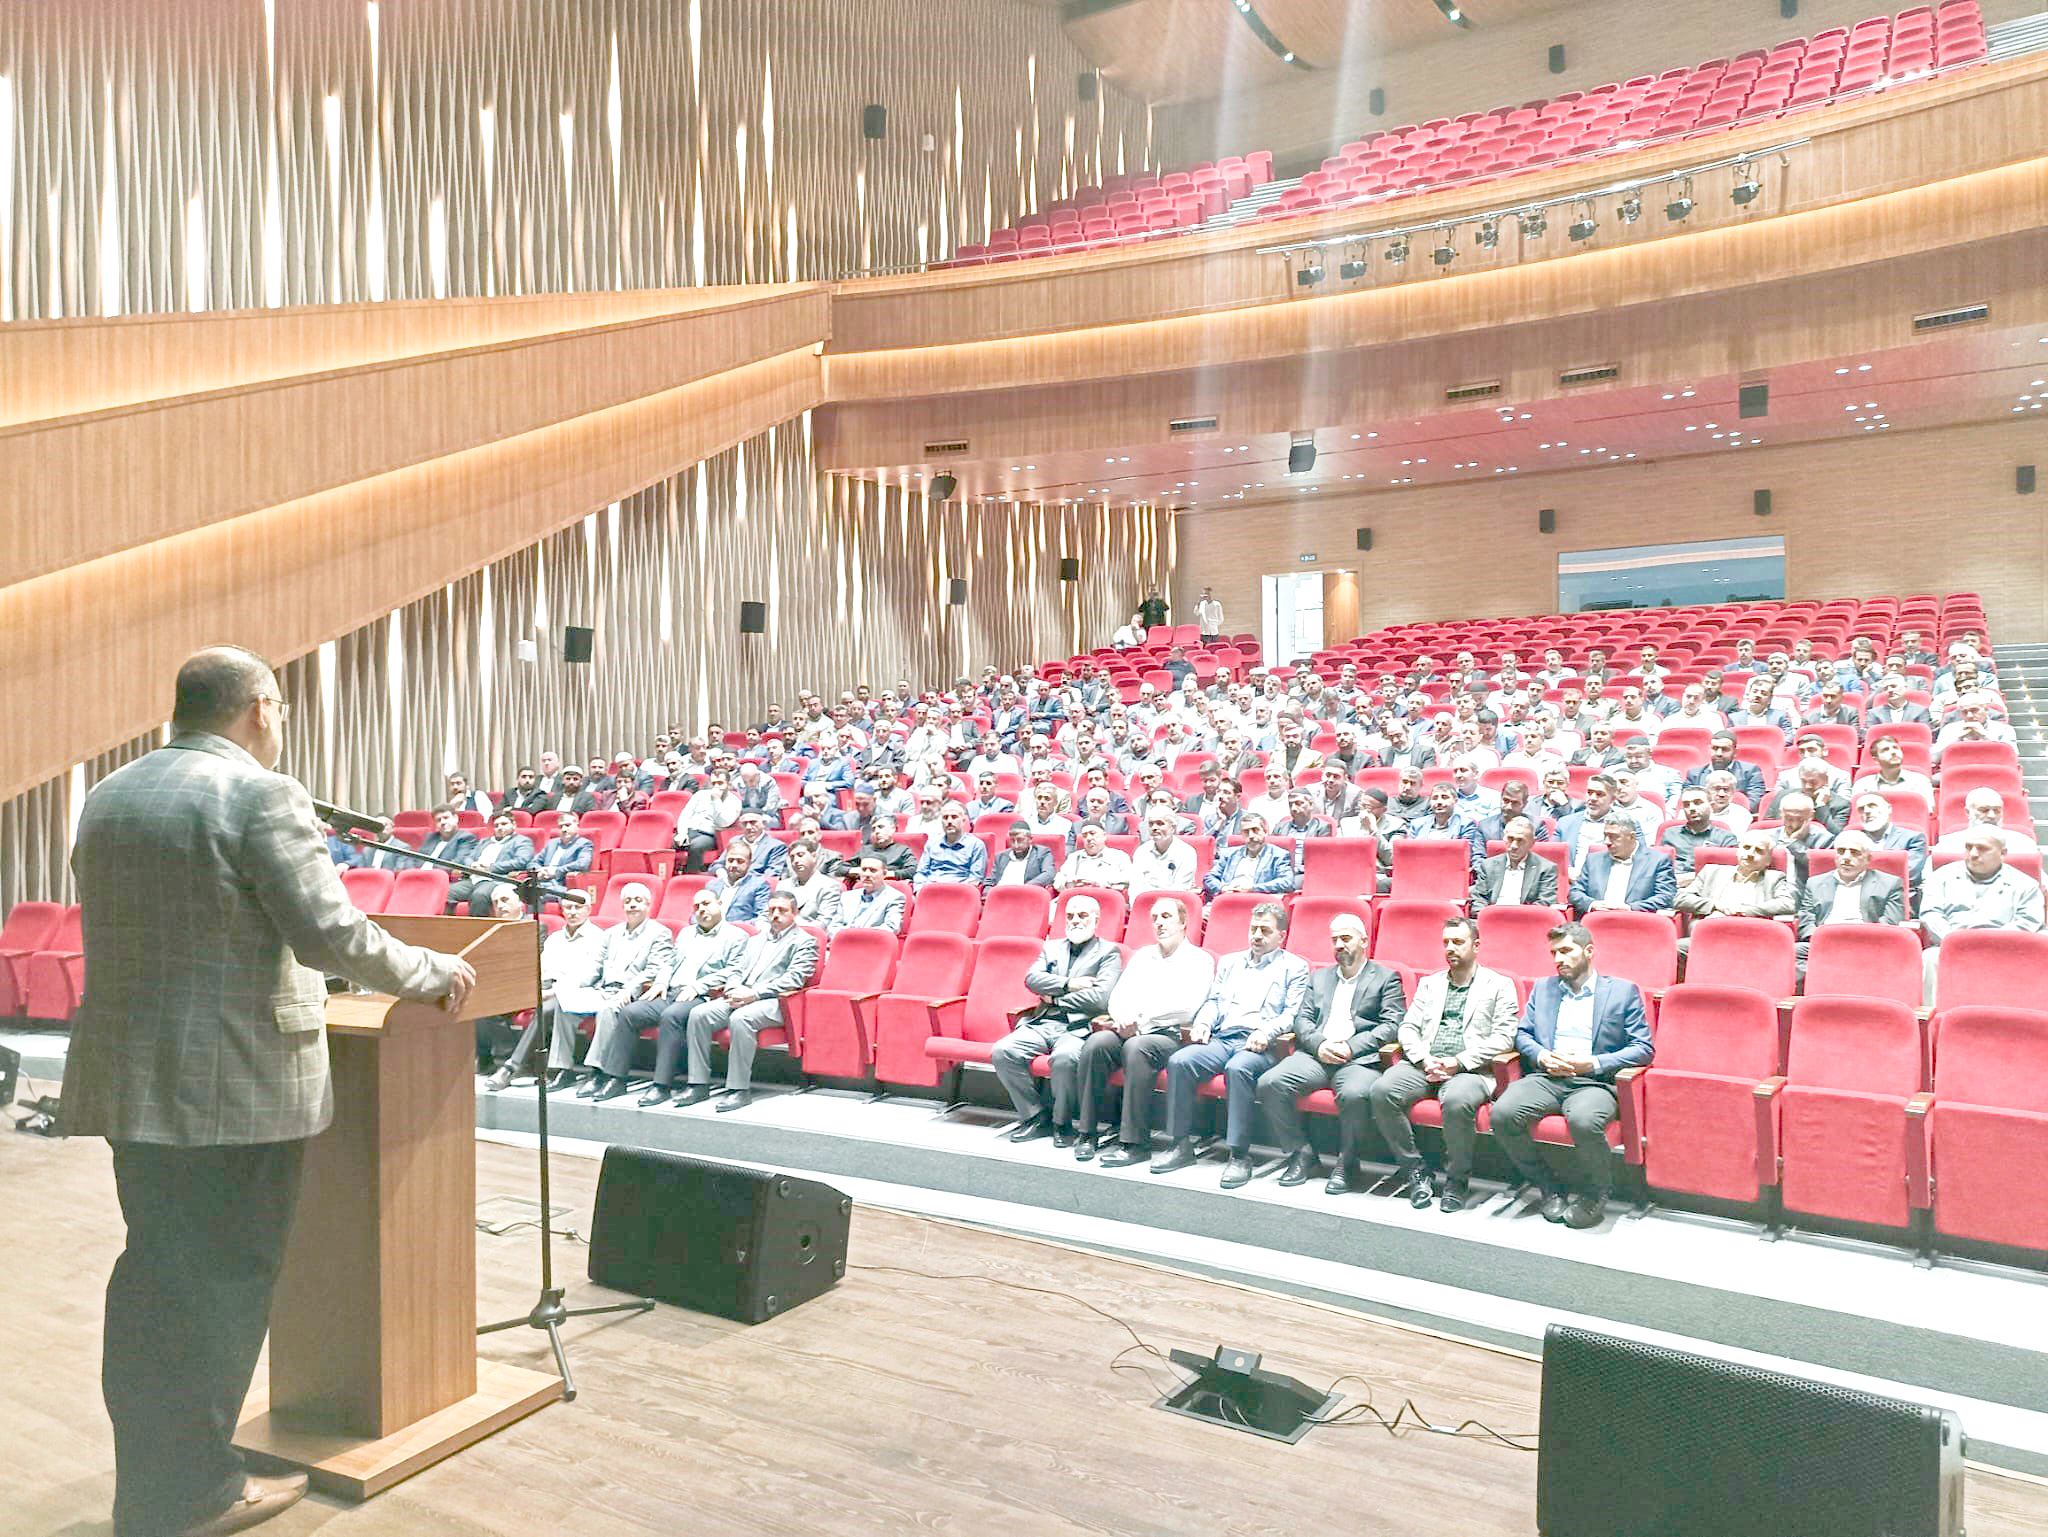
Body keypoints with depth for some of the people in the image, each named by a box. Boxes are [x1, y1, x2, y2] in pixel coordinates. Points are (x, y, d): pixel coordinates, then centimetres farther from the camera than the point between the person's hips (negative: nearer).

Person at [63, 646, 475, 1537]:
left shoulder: (105, 798, 11)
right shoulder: (259, 795, -14)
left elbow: (122, 936, 19)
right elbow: (331, 934, -19)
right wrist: (432, 974, -4)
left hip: (127, 1077, 8)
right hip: (236, 1086, -8)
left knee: (152, 1275, 17)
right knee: (226, 1280, 5)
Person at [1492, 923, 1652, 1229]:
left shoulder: (1623, 991, 11)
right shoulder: (1542, 988, 23)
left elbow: (1643, 1048, 4)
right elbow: (1523, 1034, 20)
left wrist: (1593, 1063, -10)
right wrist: (1542, 1056, -3)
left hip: (1594, 1081, -4)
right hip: (1546, 1077, 4)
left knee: (1584, 1120, -38)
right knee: (1503, 1113, -26)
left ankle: (1593, 1193, -7)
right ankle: (1549, 1187, -4)